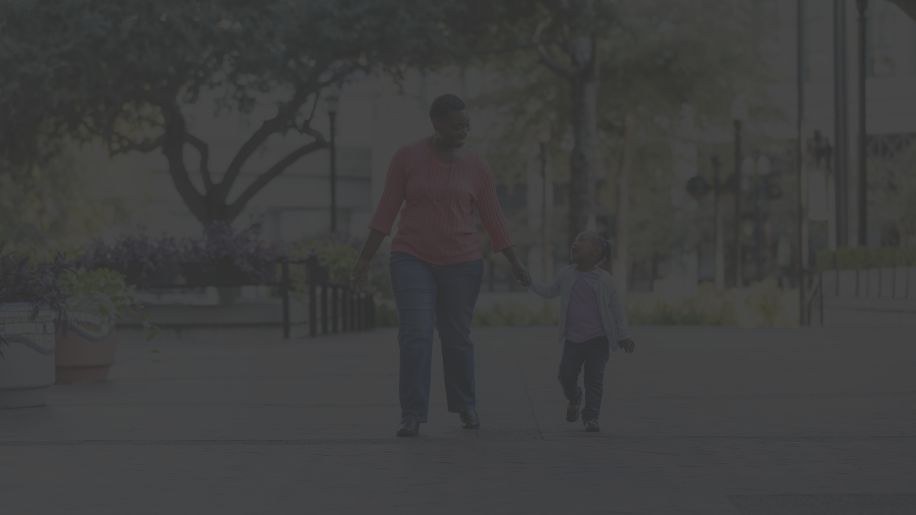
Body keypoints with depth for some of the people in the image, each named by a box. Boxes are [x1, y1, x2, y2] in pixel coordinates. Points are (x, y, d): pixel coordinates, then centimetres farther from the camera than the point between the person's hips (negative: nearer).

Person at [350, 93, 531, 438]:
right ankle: (412, 415, -11)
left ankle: (466, 406, 27)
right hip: (413, 259, -2)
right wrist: (365, 258, -4)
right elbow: (387, 210, -1)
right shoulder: (407, 158, -3)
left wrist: (514, 263, 6)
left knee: (457, 338, 8)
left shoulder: (475, 167, 2)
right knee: (415, 335, -13)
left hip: (462, 263, 2)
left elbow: (493, 218, 7)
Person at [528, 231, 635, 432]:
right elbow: (549, 292, 24)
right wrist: (529, 283, 14)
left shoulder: (604, 278, -1)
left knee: (594, 378, -6)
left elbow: (616, 308, 3)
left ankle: (591, 417, 1)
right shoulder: (566, 274, 6)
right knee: (566, 375, -3)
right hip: (573, 338, 3)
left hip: (598, 339, -2)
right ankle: (574, 399, 29)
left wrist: (624, 336, 0)